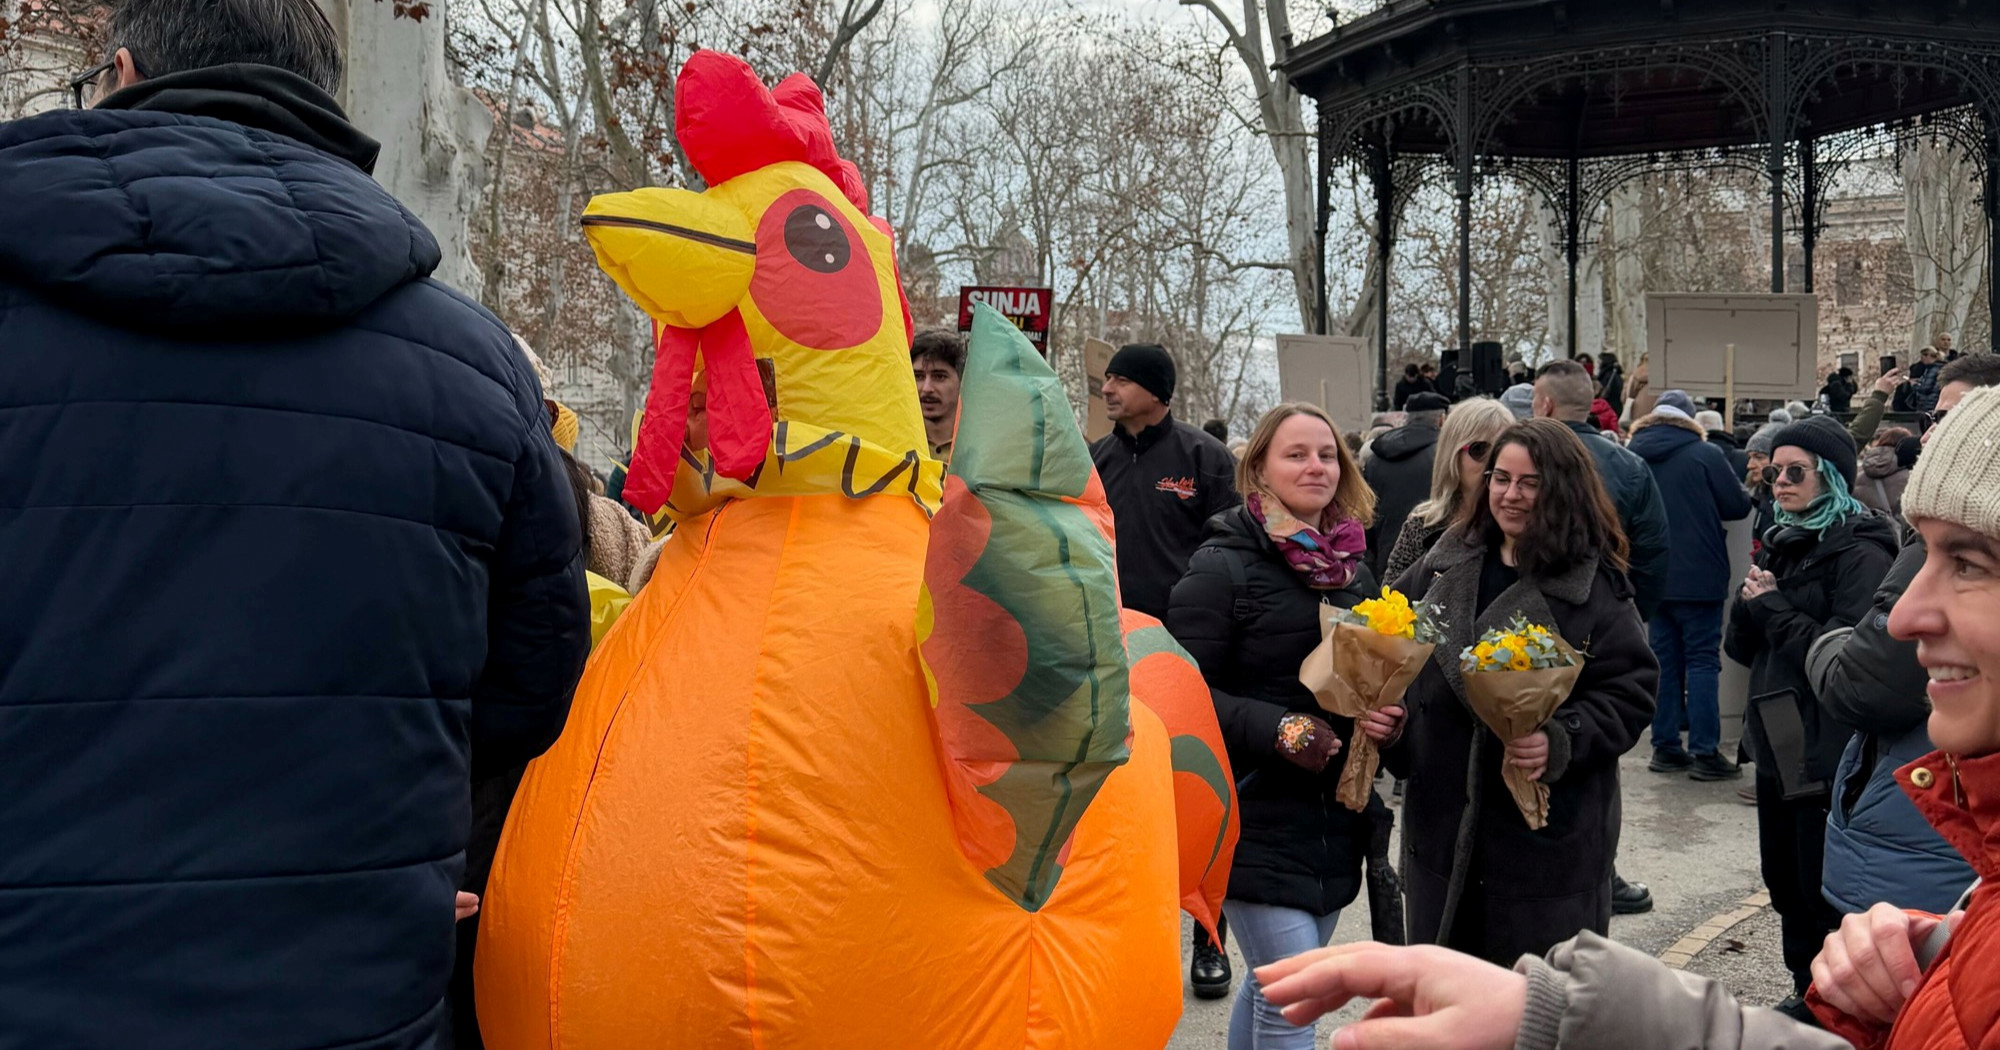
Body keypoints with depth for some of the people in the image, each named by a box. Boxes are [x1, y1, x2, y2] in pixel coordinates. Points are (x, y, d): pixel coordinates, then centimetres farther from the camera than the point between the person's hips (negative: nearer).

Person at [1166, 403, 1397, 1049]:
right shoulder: (1224, 566, -10)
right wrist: (1280, 729, -24)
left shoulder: (1353, 569, 12)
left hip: (1337, 817, 7)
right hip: (1258, 818, -7)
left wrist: (1388, 715, -1)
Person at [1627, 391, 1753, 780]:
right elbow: (1738, 506, -6)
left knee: (1664, 661, 11)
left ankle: (1665, 747, 14)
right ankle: (1704, 751, -2)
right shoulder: (1705, 454, -11)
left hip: (1653, 578, 4)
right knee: (1702, 661, 0)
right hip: (1698, 577, -4)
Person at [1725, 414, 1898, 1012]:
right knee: (1786, 883, 17)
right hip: (1777, 743, 8)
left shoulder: (1859, 553, -12)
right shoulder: (1783, 544, 13)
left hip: (1829, 753, -8)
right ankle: (1805, 993, 31)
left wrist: (1774, 605, -13)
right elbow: (1741, 647, 13)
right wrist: (1751, 602, -7)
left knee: (1825, 894, 0)